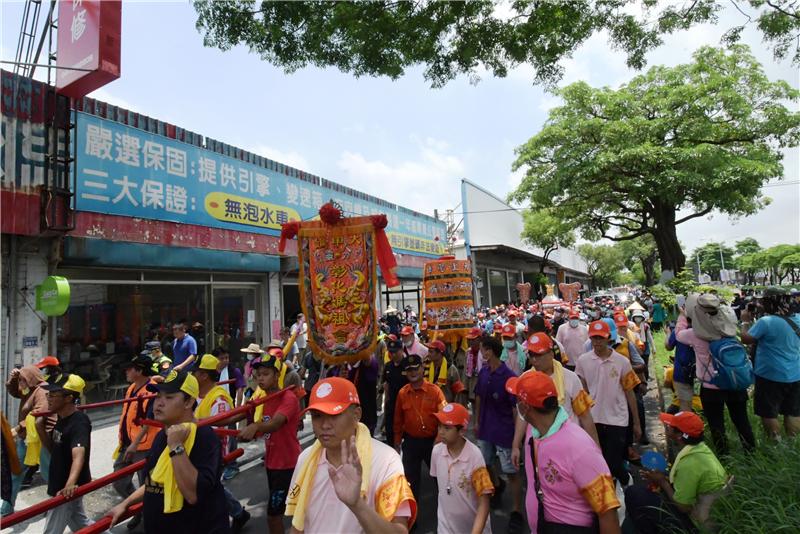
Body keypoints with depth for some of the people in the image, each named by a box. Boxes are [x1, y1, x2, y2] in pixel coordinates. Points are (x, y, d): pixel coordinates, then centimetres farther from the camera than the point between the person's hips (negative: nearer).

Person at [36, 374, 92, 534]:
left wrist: (70, 484, -58)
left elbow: (78, 455, -42)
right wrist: (41, 428, -4)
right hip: (60, 484, 9)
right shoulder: (61, 419, 2)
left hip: (66, 489, -9)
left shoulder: (79, 423, -28)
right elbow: (53, 450, 11)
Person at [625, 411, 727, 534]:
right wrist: (665, 478, 6)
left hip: (698, 523, -9)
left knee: (633, 493, -11)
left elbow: (683, 507, -20)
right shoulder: (702, 449, -1)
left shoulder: (689, 463, -27)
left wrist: (662, 482, -7)